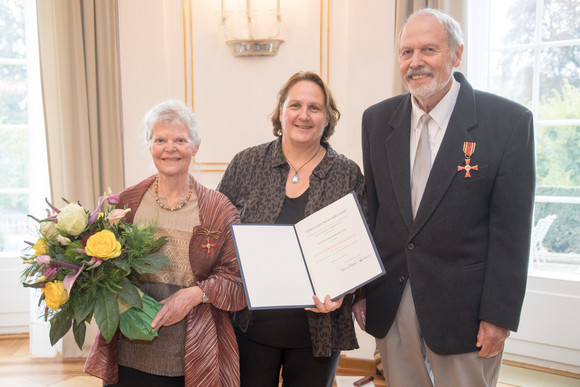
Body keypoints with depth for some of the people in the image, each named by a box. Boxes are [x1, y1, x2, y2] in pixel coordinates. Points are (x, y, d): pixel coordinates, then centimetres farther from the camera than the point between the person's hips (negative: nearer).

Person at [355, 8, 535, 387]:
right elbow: (369, 209, 5)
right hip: (389, 302, 4)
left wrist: (498, 315, -10)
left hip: (461, 306, -3)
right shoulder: (377, 119, 3)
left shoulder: (509, 122, -9)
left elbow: (511, 231, -9)